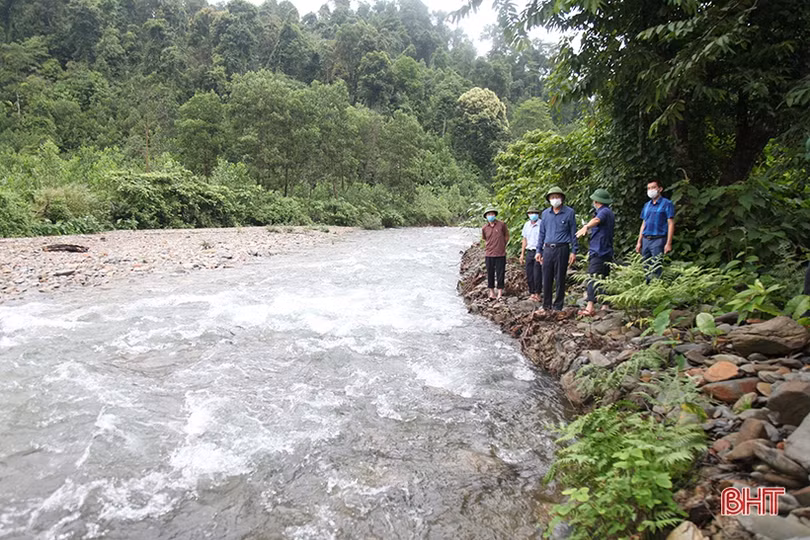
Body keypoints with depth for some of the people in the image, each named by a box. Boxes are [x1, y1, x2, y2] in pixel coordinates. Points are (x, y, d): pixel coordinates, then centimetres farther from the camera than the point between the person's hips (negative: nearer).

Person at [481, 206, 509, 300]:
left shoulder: (502, 224, -3)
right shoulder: (484, 228, 3)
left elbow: (506, 236, 11)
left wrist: (503, 245, 10)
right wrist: (489, 245, 12)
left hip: (500, 254, -2)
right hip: (489, 254, 2)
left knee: (500, 274, 1)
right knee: (490, 274, 6)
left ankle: (500, 293, 9)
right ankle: (491, 293, 17)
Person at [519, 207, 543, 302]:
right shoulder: (526, 225, 13)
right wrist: (522, 254, 17)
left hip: (539, 251, -5)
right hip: (529, 252, 5)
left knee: (537, 274, -6)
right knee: (529, 275, 7)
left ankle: (537, 294, 4)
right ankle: (532, 293, 17)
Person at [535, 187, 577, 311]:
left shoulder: (569, 212, 1)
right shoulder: (545, 213, 11)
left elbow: (573, 233, 2)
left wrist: (573, 251, -3)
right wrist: (538, 251, 11)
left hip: (562, 249, -3)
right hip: (548, 249, 3)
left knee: (560, 279, 1)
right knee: (546, 279, 6)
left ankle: (558, 307, 11)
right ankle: (546, 305, 17)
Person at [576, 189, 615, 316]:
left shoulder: (604, 212, -11)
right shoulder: (610, 213, 20)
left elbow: (596, 220, -36)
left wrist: (586, 227, -54)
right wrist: (589, 228, 54)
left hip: (598, 252, -10)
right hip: (607, 252, 10)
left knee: (593, 279, -16)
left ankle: (590, 307, -23)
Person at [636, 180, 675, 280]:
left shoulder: (667, 204, -3)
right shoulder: (647, 205, 16)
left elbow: (671, 224, -7)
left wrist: (668, 243, -15)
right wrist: (639, 242, 13)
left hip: (658, 240, -6)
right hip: (646, 240, 6)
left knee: (656, 270, -7)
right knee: (646, 269, 9)